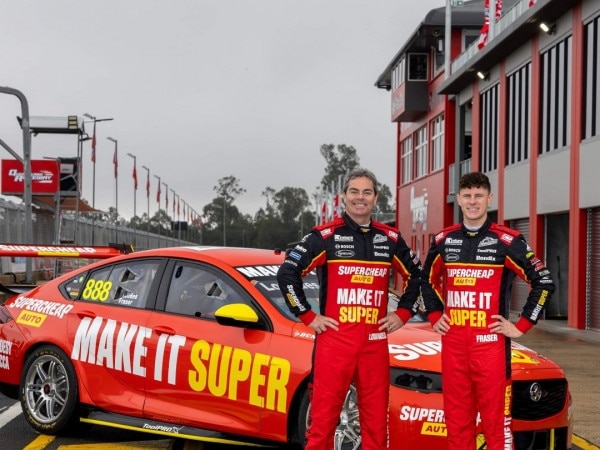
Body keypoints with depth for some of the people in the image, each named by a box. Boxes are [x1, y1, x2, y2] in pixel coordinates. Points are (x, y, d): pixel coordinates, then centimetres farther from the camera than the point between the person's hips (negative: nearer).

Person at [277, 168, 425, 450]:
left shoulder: (390, 238, 10)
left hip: (375, 344, 4)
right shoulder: (325, 236, -2)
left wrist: (403, 313, 12)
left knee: (376, 421, 8)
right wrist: (307, 316, -6)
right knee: (323, 420, -2)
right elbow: (287, 273, -4)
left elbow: (416, 275, 22)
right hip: (333, 341, -3)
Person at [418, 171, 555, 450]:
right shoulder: (444, 240, 9)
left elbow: (544, 282, -4)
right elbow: (428, 280, 25)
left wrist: (521, 326, -6)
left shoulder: (507, 241, -5)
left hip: (490, 343, -4)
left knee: (496, 421, -4)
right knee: (457, 420, 10)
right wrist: (434, 316, 13)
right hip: (452, 343, 4)